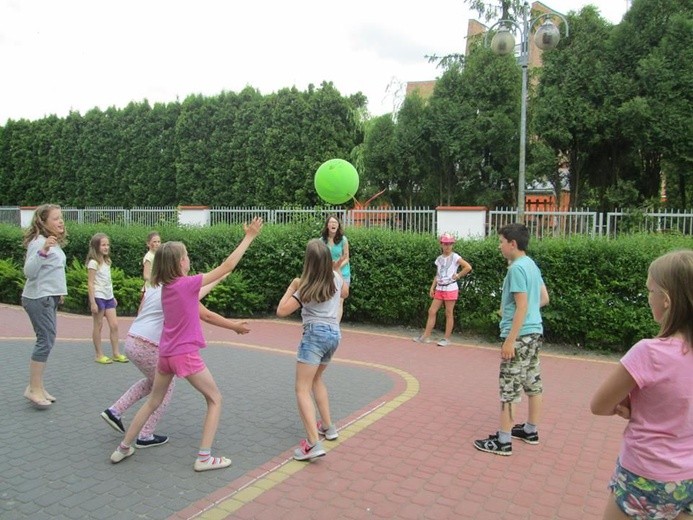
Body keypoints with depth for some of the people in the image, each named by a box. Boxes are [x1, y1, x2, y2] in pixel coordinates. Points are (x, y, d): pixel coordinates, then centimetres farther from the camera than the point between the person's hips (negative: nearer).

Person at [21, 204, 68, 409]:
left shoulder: (55, 243, 12)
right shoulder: (39, 242, -16)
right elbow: (29, 271, -25)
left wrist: (59, 291, 21)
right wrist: (43, 251, -37)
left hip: (49, 298, 10)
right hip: (38, 298, -10)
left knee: (47, 340, 11)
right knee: (46, 341, -9)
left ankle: (38, 387, 18)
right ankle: (34, 390, -2)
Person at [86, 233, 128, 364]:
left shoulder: (107, 261, 12)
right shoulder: (93, 262, -10)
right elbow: (90, 283, -13)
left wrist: (113, 297, 16)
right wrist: (92, 302, -17)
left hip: (108, 297, 7)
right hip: (98, 297, -7)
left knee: (114, 325, 4)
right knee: (98, 326, 2)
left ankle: (116, 353, 9)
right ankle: (98, 355, 11)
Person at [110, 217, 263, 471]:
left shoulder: (166, 286, 5)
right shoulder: (188, 284, -16)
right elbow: (226, 266, -15)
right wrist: (249, 236, -12)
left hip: (166, 354, 7)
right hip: (186, 355, -7)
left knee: (153, 401, 24)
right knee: (215, 399, 7)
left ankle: (123, 448, 32)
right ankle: (204, 457, 5)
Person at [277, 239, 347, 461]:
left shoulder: (306, 288, -9)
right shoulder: (336, 277, 6)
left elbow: (281, 311, -8)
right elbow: (344, 293, 30)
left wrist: (291, 287, 3)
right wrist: (335, 269, 34)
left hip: (315, 334, -7)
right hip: (334, 334, 7)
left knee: (302, 389, -8)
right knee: (316, 379, 28)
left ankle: (314, 443, -21)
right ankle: (328, 426, 31)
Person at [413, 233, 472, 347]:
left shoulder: (455, 257, -7)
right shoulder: (439, 259, 10)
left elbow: (468, 267, -15)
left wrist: (458, 275, -9)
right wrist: (432, 288, 7)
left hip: (450, 289, -6)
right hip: (439, 289, 6)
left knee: (449, 314, 1)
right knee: (432, 311, 2)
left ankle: (446, 338, 7)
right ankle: (426, 336, 7)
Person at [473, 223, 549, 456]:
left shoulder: (517, 268, -17)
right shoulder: (532, 265, 11)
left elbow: (522, 307, -21)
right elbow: (544, 298, 18)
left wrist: (510, 340, -20)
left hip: (520, 335, -10)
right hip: (534, 332, 10)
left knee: (509, 388, -4)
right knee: (533, 383, 16)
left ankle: (503, 441, 1)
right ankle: (531, 431, 29)